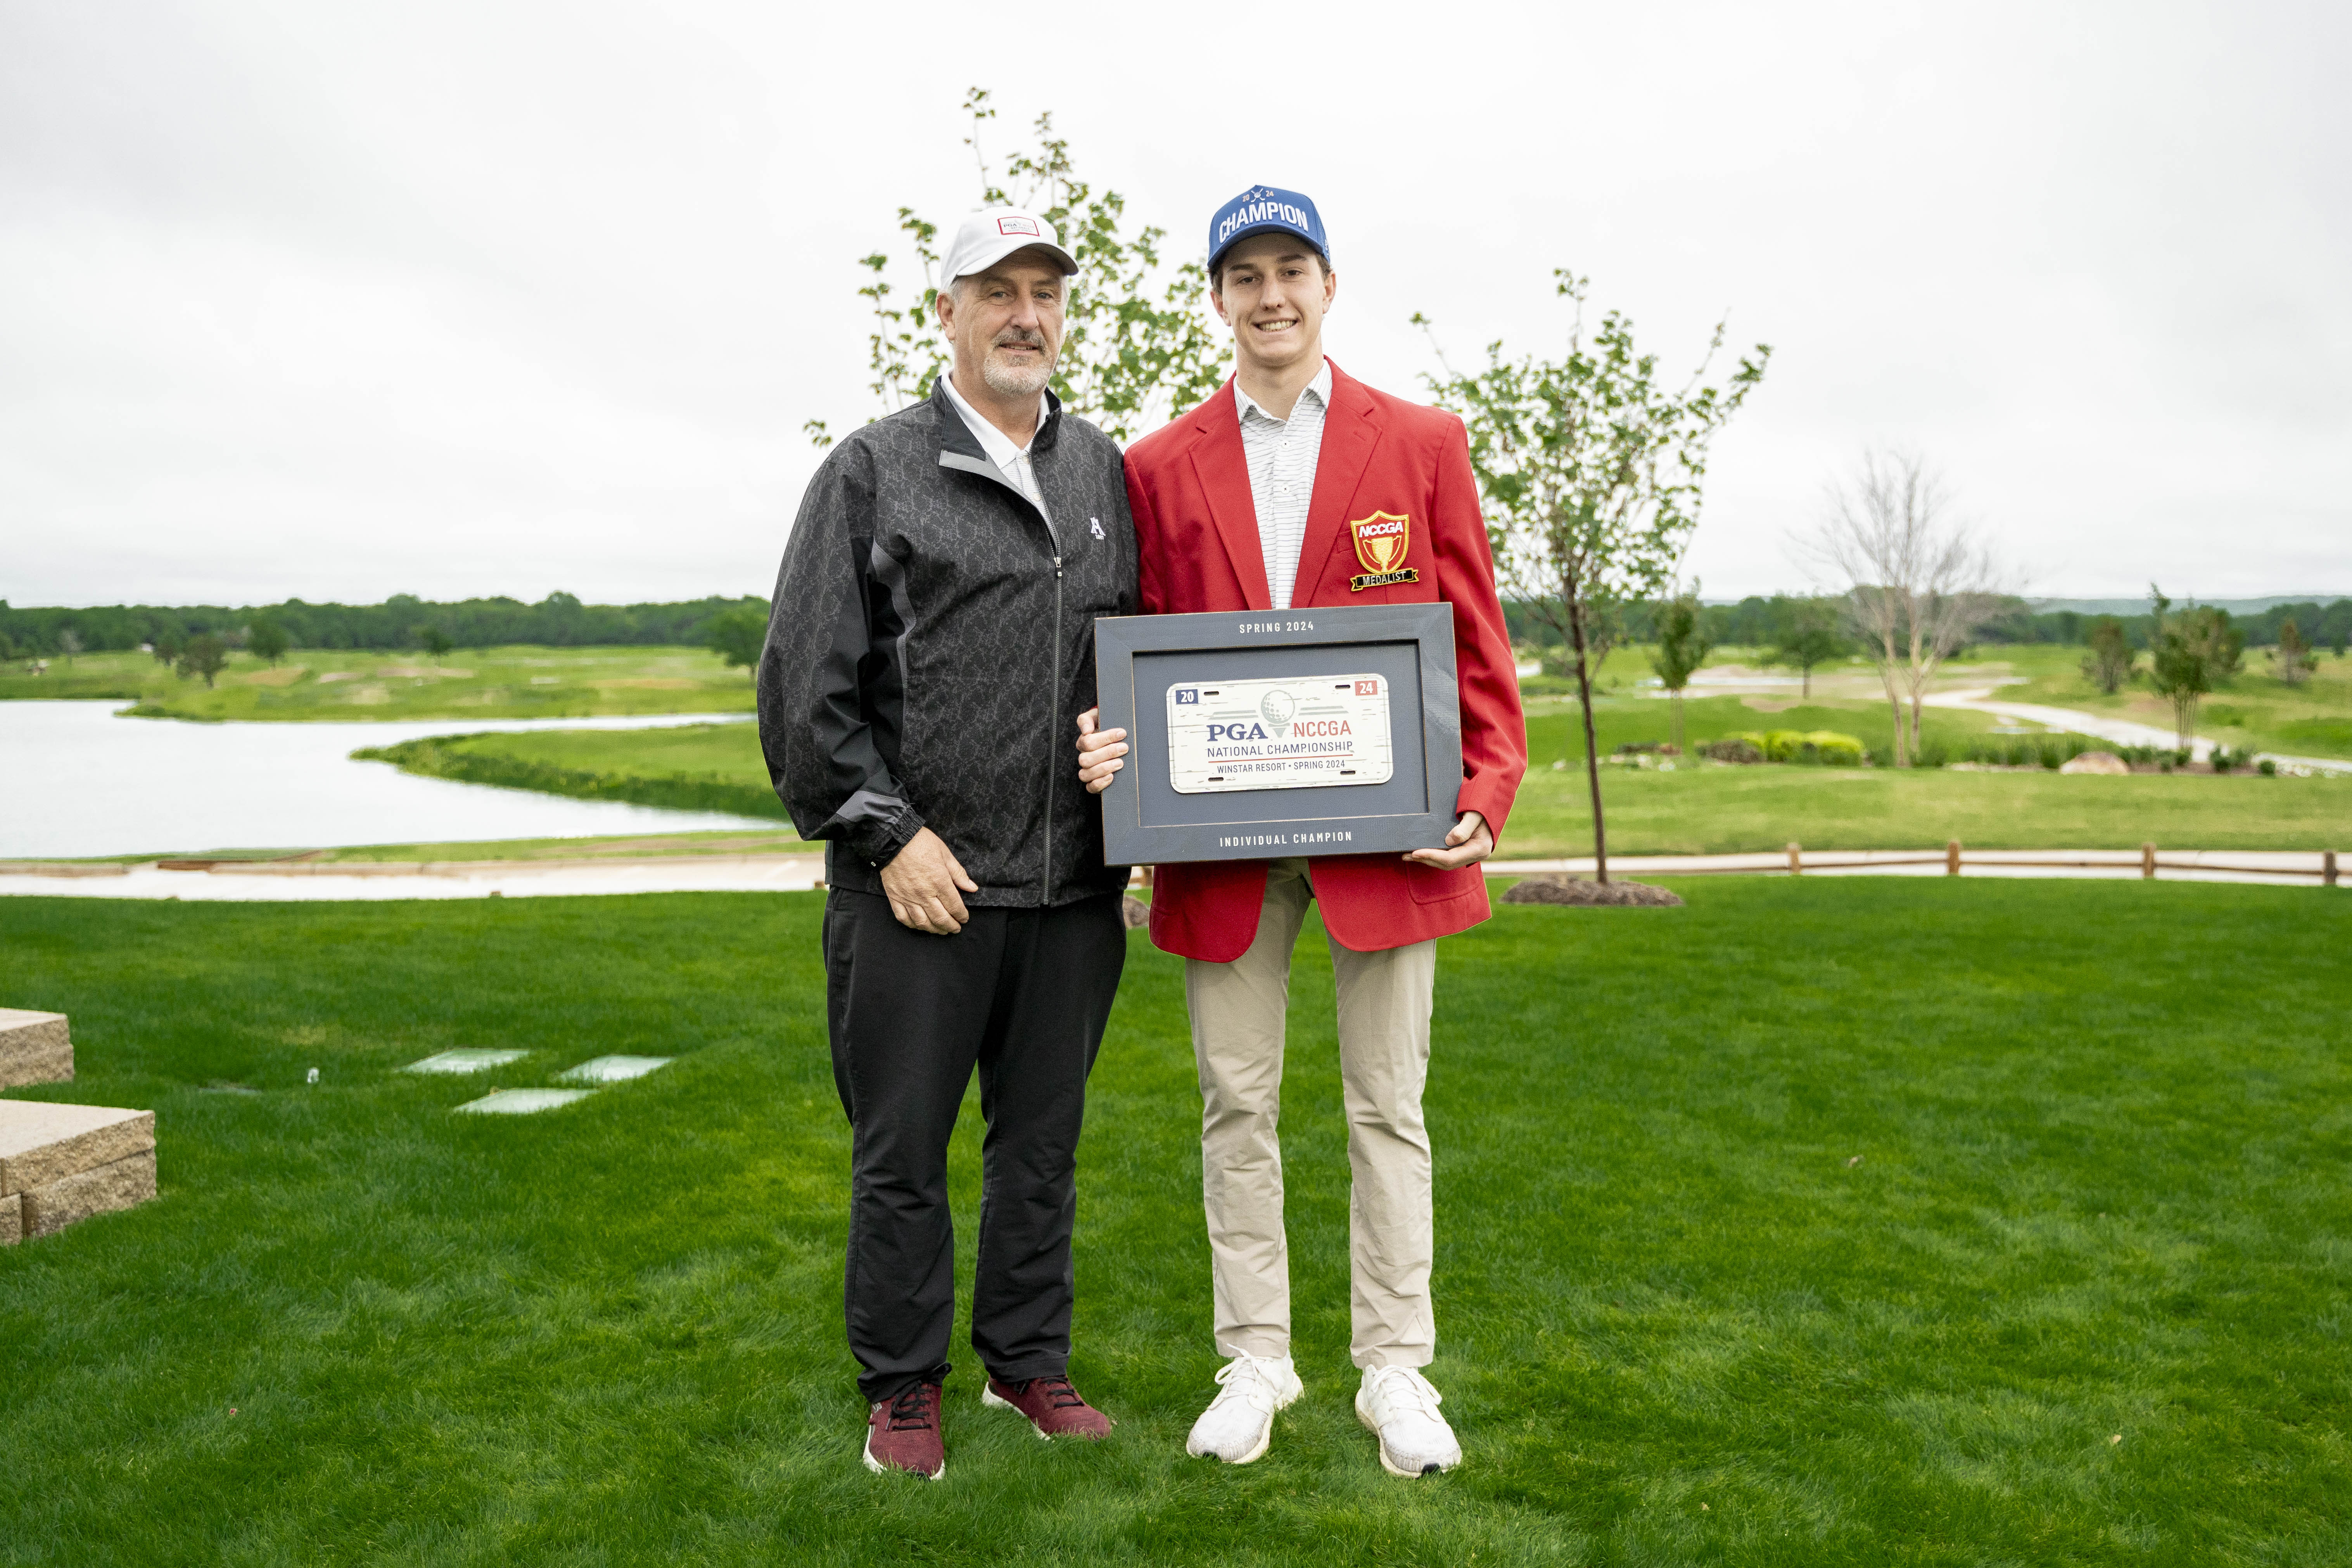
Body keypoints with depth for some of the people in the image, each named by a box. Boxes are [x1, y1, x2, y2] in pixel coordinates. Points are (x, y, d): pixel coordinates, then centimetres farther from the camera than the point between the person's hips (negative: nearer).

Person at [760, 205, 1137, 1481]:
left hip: (1073, 886, 4)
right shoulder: (874, 470, 0)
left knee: (1043, 1137, 15)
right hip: (919, 886, -4)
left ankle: (1027, 1360, 32)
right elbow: (804, 683, -4)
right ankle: (902, 1385, 25)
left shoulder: (1104, 472, 13)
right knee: (902, 1149, 7)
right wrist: (886, 835, -10)